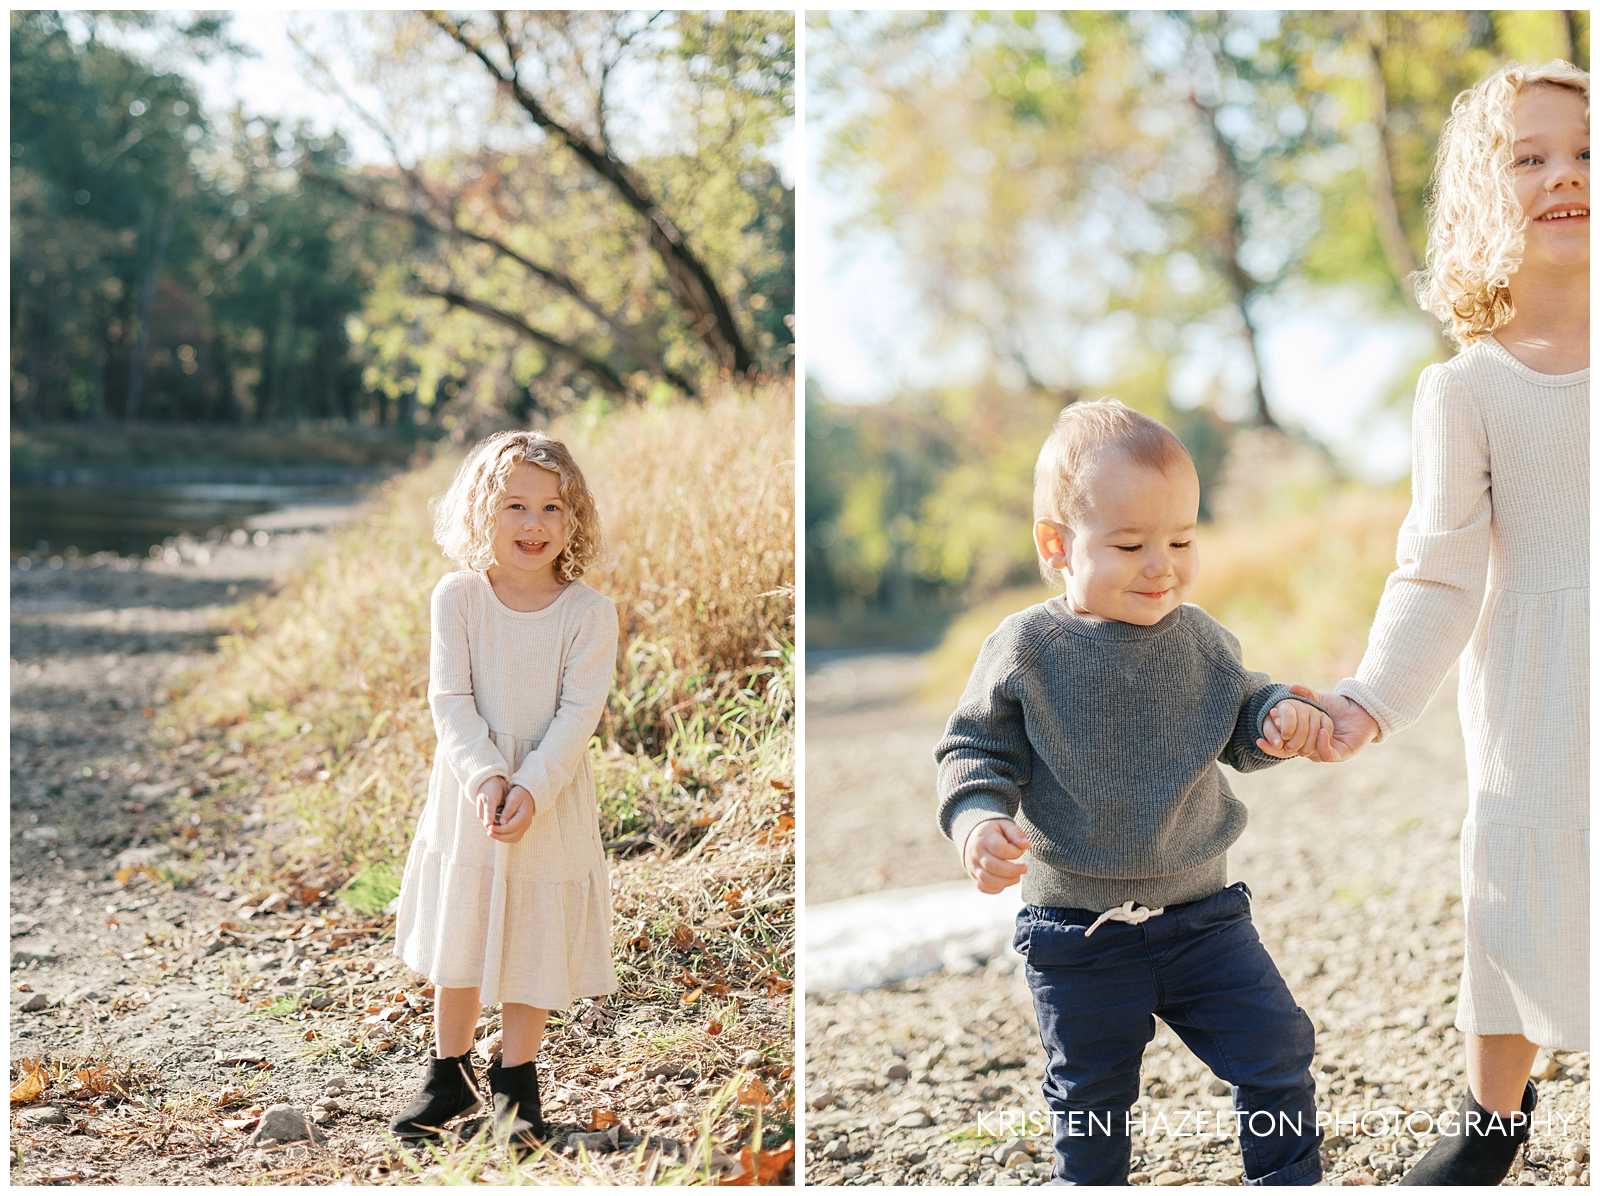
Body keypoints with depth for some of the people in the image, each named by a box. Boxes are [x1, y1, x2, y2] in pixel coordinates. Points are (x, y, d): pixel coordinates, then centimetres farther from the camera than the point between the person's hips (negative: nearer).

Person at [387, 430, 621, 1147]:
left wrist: (531, 789, -25)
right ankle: (450, 1075, 31)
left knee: (536, 944, 7)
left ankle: (516, 1081, 26)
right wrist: (485, 777, -23)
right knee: (457, 938, 13)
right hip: (467, 797, 1)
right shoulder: (457, 597, -6)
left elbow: (577, 715, -13)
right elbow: (450, 699, -10)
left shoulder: (589, 612, -9)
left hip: (551, 800, -1)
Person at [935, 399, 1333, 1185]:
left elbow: (1236, 725, 12)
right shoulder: (1027, 650, -11)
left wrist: (1279, 719, -10)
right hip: (1077, 934, -2)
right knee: (1088, 1094, 12)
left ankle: (1289, 1178, 30)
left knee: (1276, 1052, 6)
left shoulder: (1199, 638, -1)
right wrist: (977, 820, -24)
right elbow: (977, 752, -5)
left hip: (1202, 912, 3)